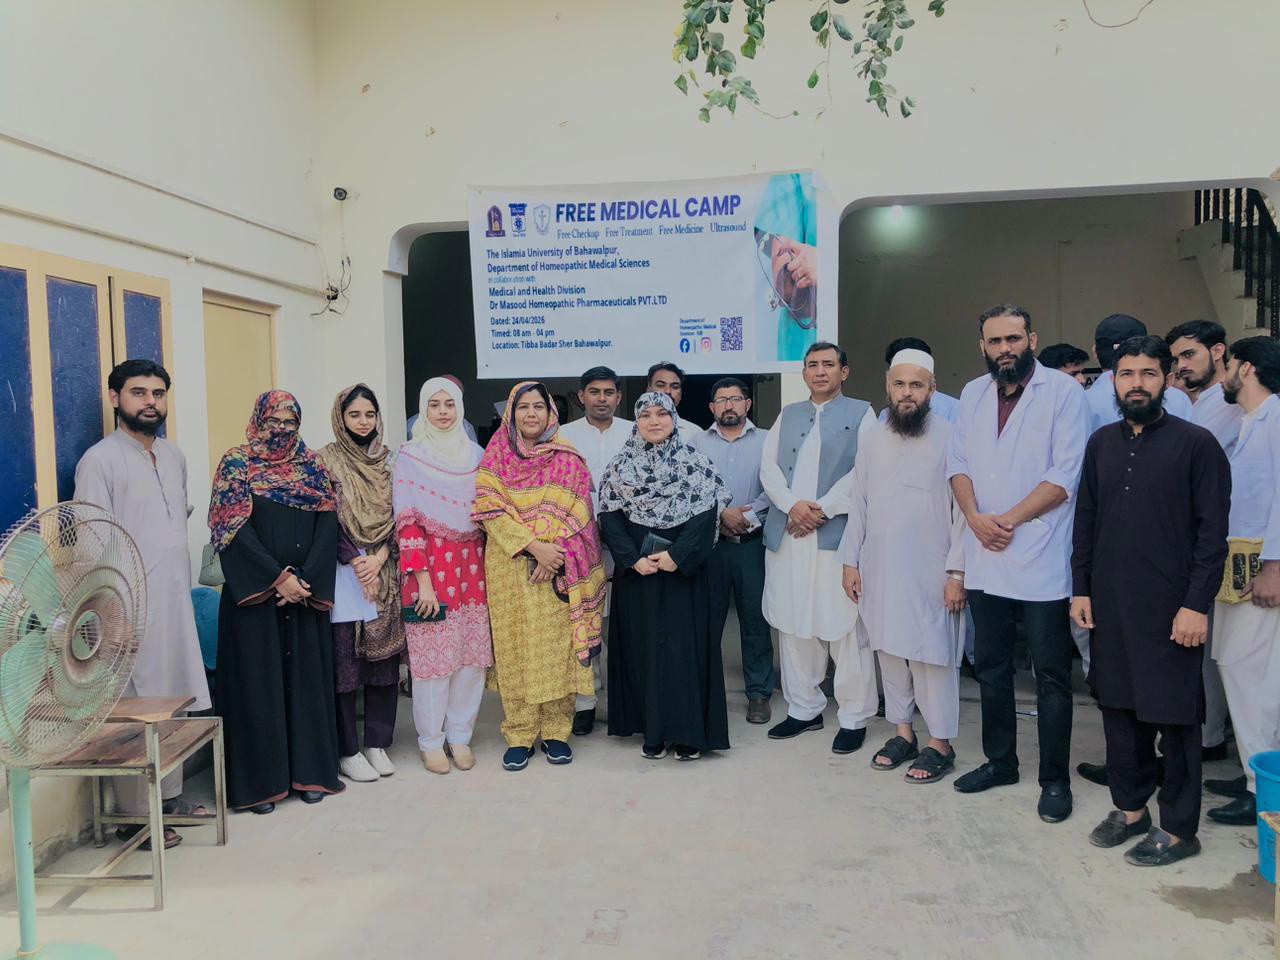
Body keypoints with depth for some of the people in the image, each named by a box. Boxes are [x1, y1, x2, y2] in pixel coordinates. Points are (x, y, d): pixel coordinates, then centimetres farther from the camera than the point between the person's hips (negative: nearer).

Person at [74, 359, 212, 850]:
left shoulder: (173, 456, 13)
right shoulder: (100, 461, -10)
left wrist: (184, 585, 16)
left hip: (176, 601, 7)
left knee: (175, 700, 14)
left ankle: (169, 795, 26)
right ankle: (134, 816, 9)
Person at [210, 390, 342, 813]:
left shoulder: (312, 466, 9)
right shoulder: (236, 465, 0)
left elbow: (328, 524, 1)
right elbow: (235, 529, -10)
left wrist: (306, 580, -11)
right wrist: (278, 578, -17)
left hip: (307, 594, 3)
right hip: (254, 593, -3)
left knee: (307, 678, 8)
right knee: (259, 680, 2)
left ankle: (308, 770, 18)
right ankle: (260, 780, 12)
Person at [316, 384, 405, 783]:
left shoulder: (388, 461, 12)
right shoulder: (325, 460, 1)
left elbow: (397, 516, 7)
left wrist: (379, 558, -8)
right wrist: (357, 562, -12)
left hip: (385, 574, 4)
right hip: (342, 575, -3)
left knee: (384, 657, 5)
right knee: (344, 662, -1)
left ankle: (377, 744, 16)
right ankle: (348, 751, 9)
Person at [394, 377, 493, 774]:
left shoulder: (475, 455, 10)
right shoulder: (409, 456, -1)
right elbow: (407, 522, -6)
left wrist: (488, 565, 8)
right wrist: (423, 580, -13)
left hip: (471, 565, 4)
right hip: (430, 564, -4)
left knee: (472, 654, 4)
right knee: (432, 654, -1)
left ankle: (460, 735, 20)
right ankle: (431, 741, 15)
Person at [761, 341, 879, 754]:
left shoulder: (860, 413, 6)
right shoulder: (788, 415, 20)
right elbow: (768, 467, 9)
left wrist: (822, 509, -13)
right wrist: (793, 505, -8)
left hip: (837, 534, -4)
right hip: (787, 534, 5)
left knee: (845, 627, -4)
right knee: (793, 625, 8)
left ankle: (853, 717, 6)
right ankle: (803, 708, 20)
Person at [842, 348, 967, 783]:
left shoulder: (950, 437, -8)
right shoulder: (871, 440, 8)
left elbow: (962, 508, -9)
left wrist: (957, 571, -12)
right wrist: (851, 561, 8)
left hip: (930, 572, -5)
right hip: (879, 568, 5)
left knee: (931, 655, 1)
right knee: (889, 650, 11)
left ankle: (940, 744, 14)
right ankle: (902, 732, 25)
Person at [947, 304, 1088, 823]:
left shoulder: (1063, 391, -5)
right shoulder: (973, 394, 11)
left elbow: (1065, 476, -12)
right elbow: (958, 463, 7)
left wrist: (1009, 519, -14)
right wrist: (976, 517, -9)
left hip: (1041, 559, -5)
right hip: (985, 557, 5)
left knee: (1051, 675, 3)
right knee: (991, 666, 15)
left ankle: (1055, 779, 16)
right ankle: (1000, 760, 30)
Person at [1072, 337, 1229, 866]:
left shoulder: (1197, 443, -6)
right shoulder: (1102, 443, 9)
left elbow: (1213, 531, -9)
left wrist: (1197, 604, -14)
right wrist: (1080, 588, 7)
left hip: (1170, 606, -5)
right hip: (1109, 602, 5)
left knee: (1174, 716, 4)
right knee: (1119, 706, 13)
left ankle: (1178, 828, 17)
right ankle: (1130, 807, 29)